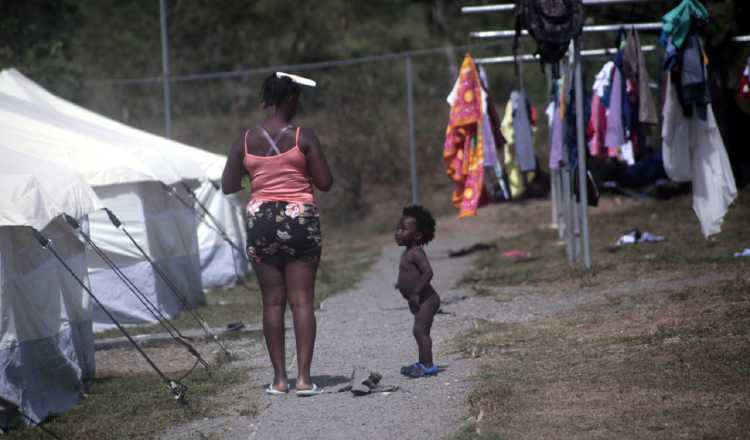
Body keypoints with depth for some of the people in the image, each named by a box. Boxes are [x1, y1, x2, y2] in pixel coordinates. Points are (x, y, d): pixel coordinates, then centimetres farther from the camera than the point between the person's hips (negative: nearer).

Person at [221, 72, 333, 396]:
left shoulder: (245, 140, 0)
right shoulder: (303, 137, -7)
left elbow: (228, 186, 2)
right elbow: (325, 183, -7)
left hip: (260, 221, 2)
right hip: (300, 221, -2)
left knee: (272, 301, 8)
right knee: (302, 300, 0)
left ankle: (279, 378, 7)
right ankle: (303, 377, -4)